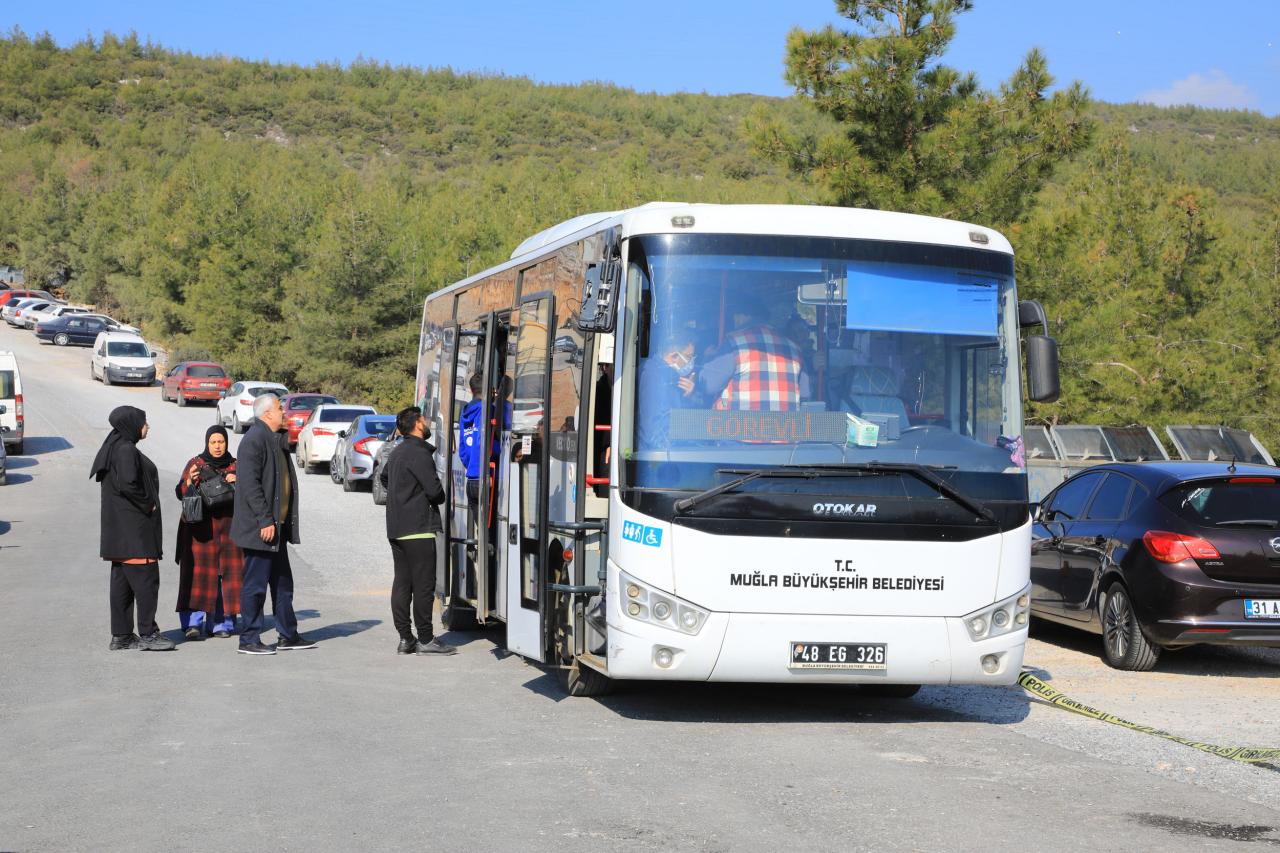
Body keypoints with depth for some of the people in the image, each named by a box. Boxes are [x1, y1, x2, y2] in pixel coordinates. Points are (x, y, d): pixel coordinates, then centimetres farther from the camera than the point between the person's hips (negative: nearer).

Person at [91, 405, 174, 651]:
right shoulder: (126, 450, -15)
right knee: (145, 578, -6)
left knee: (122, 580, 10)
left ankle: (121, 635, 12)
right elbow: (127, 484, -26)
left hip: (120, 529, 10)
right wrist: (148, 504, -13)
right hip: (133, 529, -10)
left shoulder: (117, 447, 15)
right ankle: (147, 634, -4)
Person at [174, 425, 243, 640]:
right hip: (200, 528, -2)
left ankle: (220, 623, 5)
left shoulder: (235, 466, 13)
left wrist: (238, 483, -8)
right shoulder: (195, 464, 7)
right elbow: (180, 493, 2)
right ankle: (193, 623, -13)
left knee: (225, 574, -1)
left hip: (228, 528, 2)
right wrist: (190, 482, -18)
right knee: (198, 572, -10)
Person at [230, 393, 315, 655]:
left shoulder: (275, 440, 16)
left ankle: (288, 636, 24)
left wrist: (284, 521, 19)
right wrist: (265, 520, -23)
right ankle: (249, 640, 2)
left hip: (276, 525, 10)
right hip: (260, 528, -10)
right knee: (256, 583, -4)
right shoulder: (254, 439, -15)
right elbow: (250, 484, -21)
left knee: (282, 583, 15)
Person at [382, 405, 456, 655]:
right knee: (423, 585, -5)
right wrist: (440, 498, 2)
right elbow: (434, 490, -20)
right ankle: (425, 640, -4)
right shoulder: (419, 454, -15)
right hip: (418, 529, -9)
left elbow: (384, 477, 35)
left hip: (396, 529, 9)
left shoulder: (397, 453, 15)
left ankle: (405, 638, 12)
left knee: (402, 583, 9)